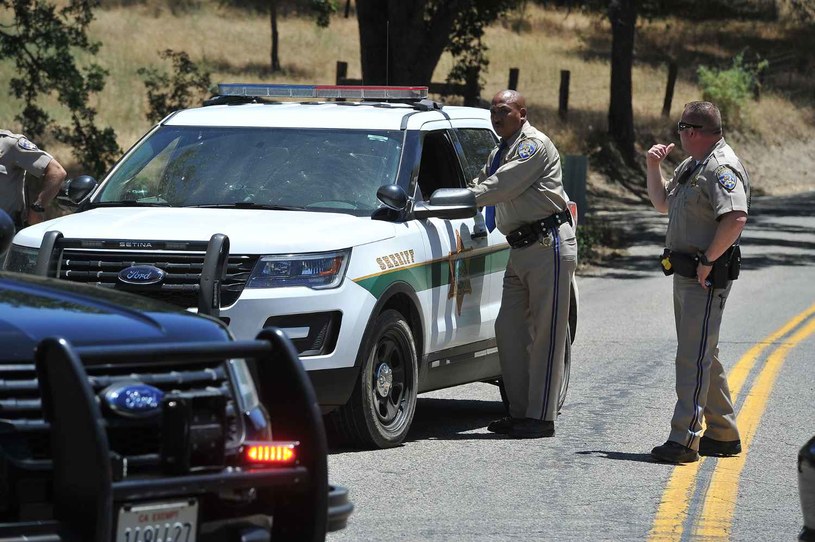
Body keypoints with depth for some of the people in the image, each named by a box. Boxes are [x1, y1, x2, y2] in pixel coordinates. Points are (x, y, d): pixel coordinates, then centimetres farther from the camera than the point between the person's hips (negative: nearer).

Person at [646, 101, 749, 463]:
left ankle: (684, 439, -15)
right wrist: (653, 168, 14)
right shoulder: (691, 167, 16)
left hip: (707, 278, -11)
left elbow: (736, 219, -30)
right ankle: (723, 434, 24)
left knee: (694, 355, -13)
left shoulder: (722, 168, -17)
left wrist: (708, 261, -24)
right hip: (685, 273, 11)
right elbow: (663, 204, 29)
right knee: (703, 355, 16)